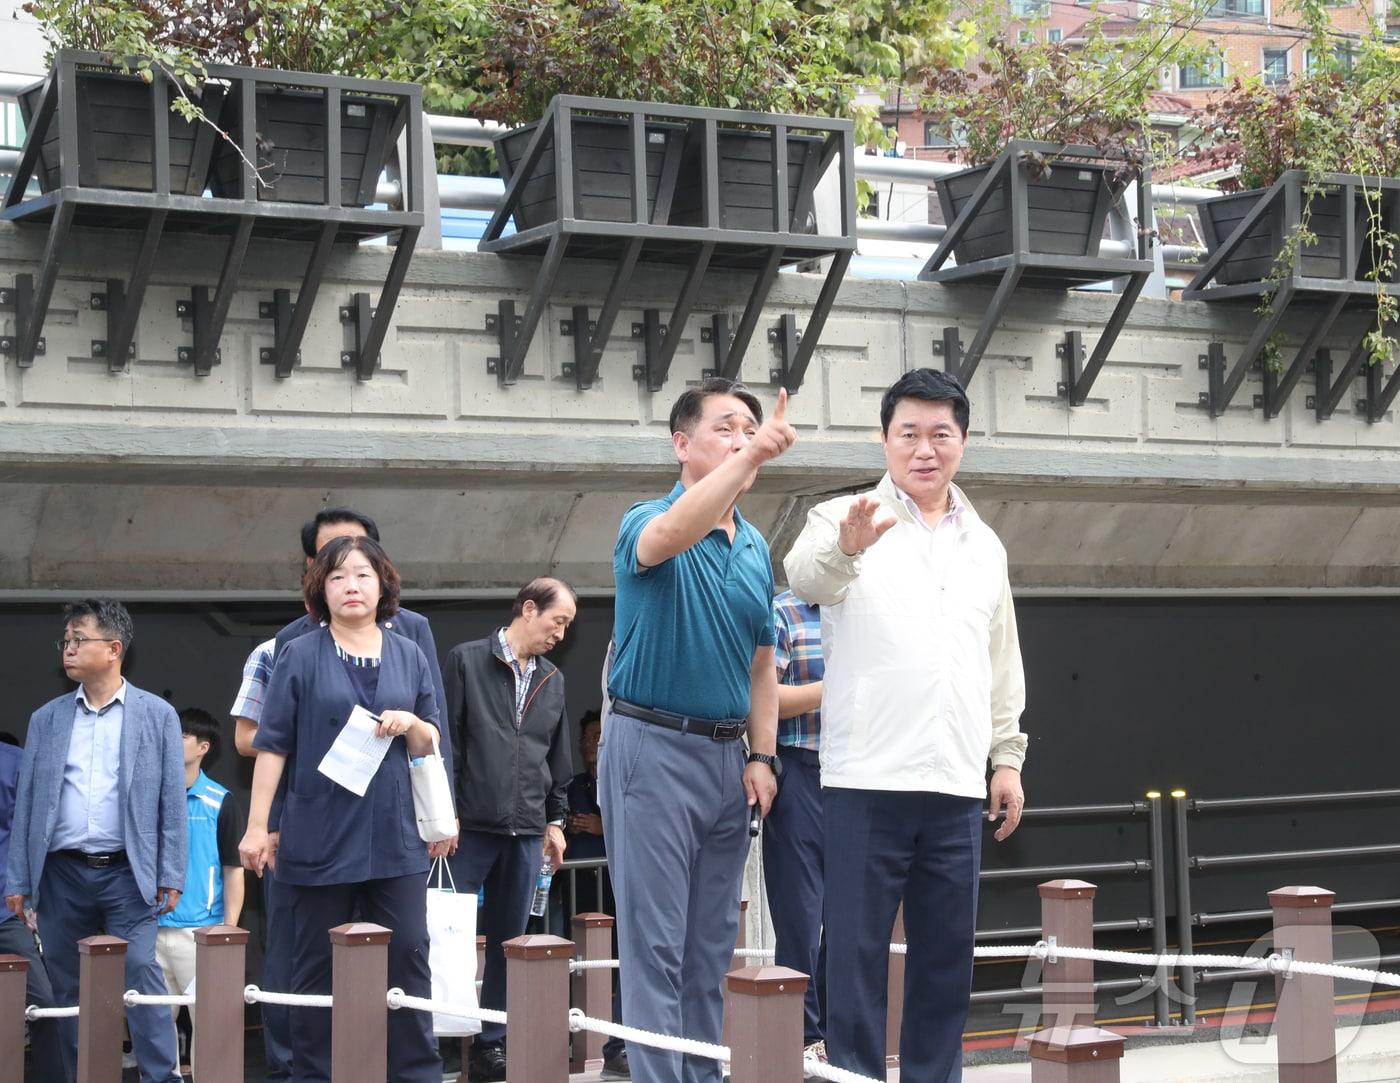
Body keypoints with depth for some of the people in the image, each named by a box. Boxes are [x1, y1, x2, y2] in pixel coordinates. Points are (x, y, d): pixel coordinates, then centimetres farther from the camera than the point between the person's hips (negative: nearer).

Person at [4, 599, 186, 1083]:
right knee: (69, 989, 5)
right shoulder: (46, 720, 11)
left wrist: (171, 876, -4)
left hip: (127, 873, -3)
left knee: (141, 975, -12)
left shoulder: (157, 715, 4)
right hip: (62, 874, 3)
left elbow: (172, 801, 2)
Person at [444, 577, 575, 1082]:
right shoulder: (467, 661, -1)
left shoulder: (552, 680, 15)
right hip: (470, 826, -5)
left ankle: (492, 1042, 13)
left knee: (508, 941, 7)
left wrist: (555, 820, 18)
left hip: (526, 832, 5)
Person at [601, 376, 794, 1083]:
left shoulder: (756, 549, 12)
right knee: (655, 944, -7)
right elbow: (670, 534, -35)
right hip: (654, 750, -6)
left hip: (728, 756, 7)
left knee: (712, 947, 11)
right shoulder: (647, 524, -8)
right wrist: (749, 457, -47)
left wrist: (761, 758, 5)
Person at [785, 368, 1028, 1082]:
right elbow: (806, 575, -24)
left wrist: (1007, 756, 13)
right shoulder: (844, 519, -1)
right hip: (866, 780, -5)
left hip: (955, 786, 5)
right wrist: (847, 545, -46)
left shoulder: (984, 546, 16)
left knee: (948, 954, 7)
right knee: (857, 950, -2)